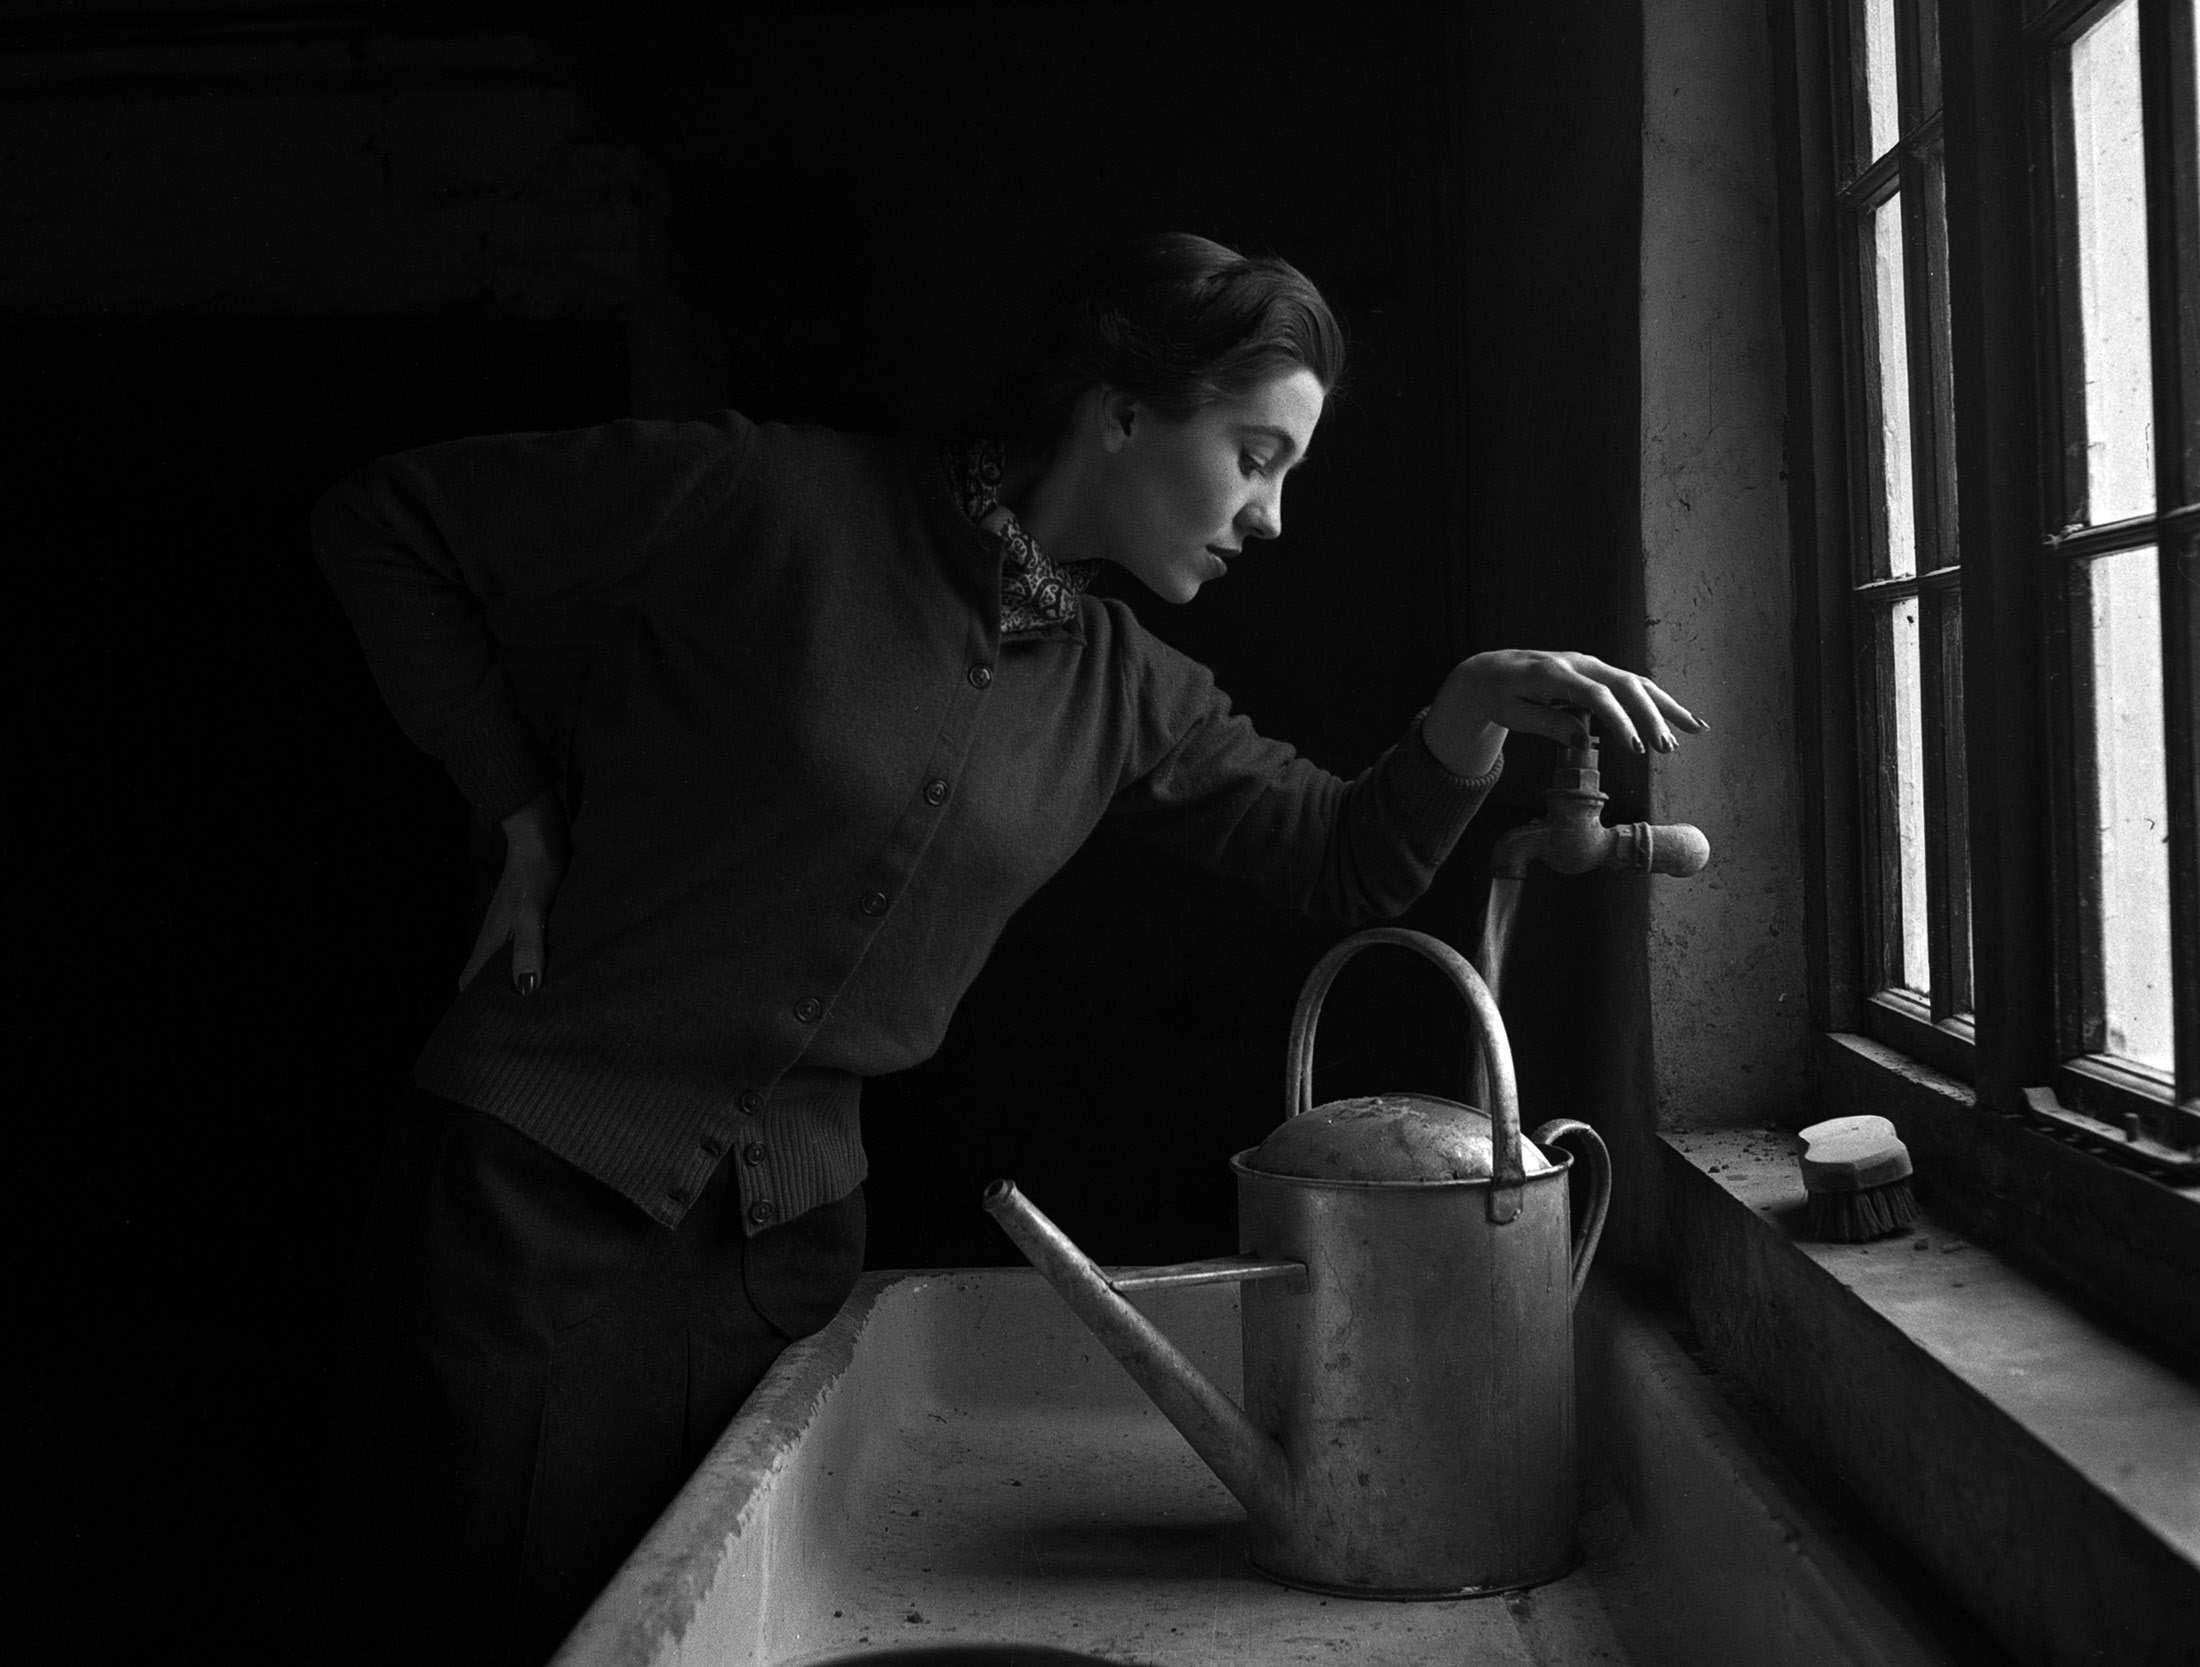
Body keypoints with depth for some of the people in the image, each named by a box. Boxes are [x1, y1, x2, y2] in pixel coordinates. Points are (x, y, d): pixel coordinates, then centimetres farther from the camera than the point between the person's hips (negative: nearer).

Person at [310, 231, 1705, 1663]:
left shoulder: (1126, 699, 6)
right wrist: (528, 809, -7)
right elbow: (385, 523, -5)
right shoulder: (774, 508, -13)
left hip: (795, 1222, 5)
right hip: (546, 1184, -5)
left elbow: (1350, 861, 7)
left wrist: (1476, 712, -11)